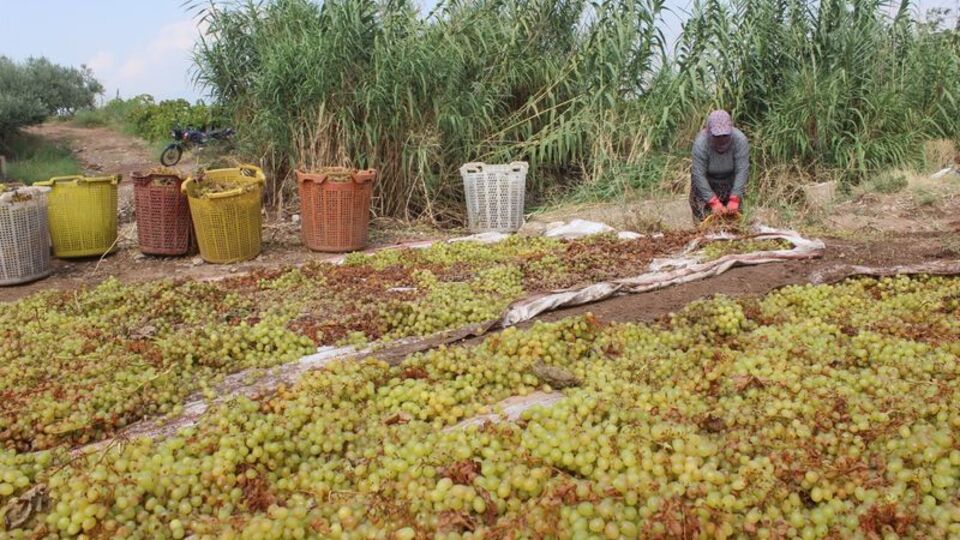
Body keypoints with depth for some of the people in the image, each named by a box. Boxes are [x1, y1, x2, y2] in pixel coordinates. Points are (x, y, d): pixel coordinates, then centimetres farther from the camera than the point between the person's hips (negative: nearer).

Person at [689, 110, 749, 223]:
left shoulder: (740, 140, -27)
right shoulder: (700, 143, -31)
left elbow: (742, 171, -25)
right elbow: (699, 175, -29)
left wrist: (734, 199, -31)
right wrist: (713, 201, -34)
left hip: (730, 181, 2)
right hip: (705, 183, -2)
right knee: (703, 218, -7)